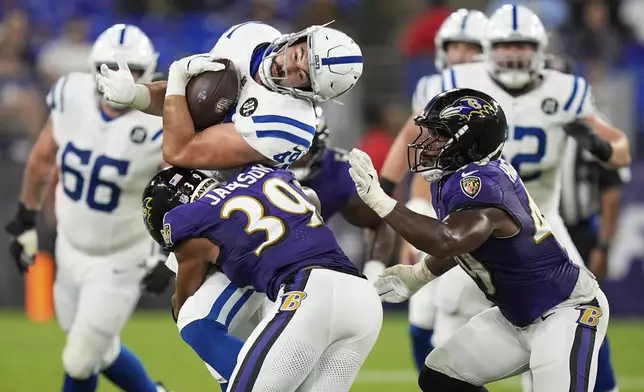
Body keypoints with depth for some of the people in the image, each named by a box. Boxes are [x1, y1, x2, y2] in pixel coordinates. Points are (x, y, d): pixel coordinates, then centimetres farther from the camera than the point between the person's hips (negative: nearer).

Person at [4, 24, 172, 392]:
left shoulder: (158, 126, -25)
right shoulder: (72, 97, -12)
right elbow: (43, 158, 6)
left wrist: (169, 256, -19)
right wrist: (25, 220, 14)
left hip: (120, 262, -5)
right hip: (71, 248, 5)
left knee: (80, 362, -1)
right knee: (99, 350, 20)